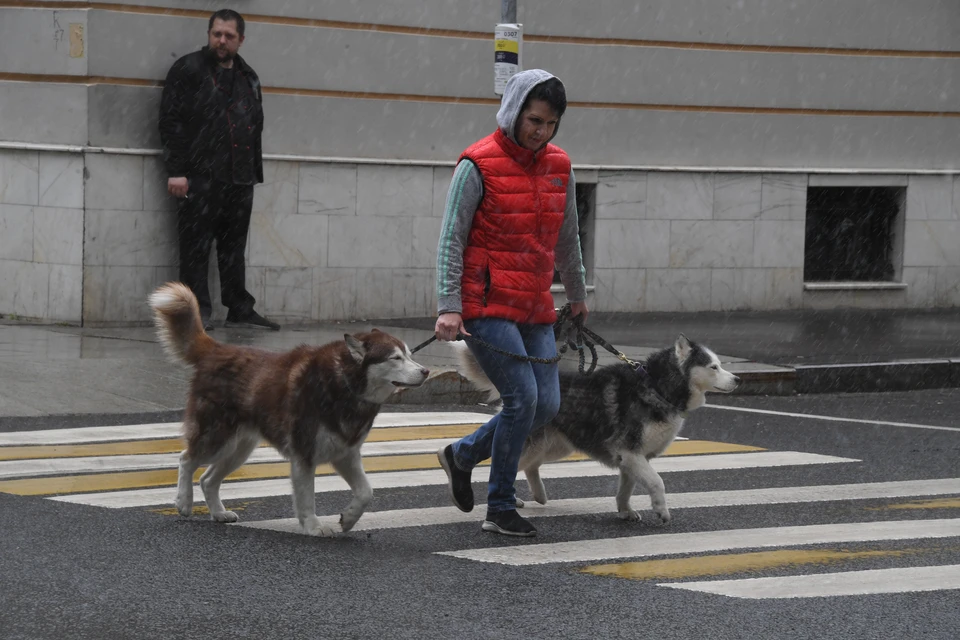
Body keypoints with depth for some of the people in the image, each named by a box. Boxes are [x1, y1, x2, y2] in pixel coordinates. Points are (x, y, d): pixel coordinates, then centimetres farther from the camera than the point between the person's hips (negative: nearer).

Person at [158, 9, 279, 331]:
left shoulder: (248, 78, 18)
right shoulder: (188, 70, -1)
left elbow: (256, 128, 24)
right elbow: (171, 121, -7)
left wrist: (253, 172, 16)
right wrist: (176, 170, -14)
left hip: (239, 180, 6)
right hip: (200, 178, -6)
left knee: (234, 247, 9)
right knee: (196, 247, -4)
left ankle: (240, 310, 12)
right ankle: (197, 310, 0)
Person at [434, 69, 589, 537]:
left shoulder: (558, 167, 9)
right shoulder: (479, 165, -9)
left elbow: (567, 237, 23)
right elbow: (451, 239, -10)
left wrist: (576, 295, 31)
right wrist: (449, 306, -18)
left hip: (534, 307, 7)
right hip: (485, 305, -7)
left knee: (546, 403, 0)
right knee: (523, 397, -15)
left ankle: (462, 455, 24)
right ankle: (500, 509, -2)